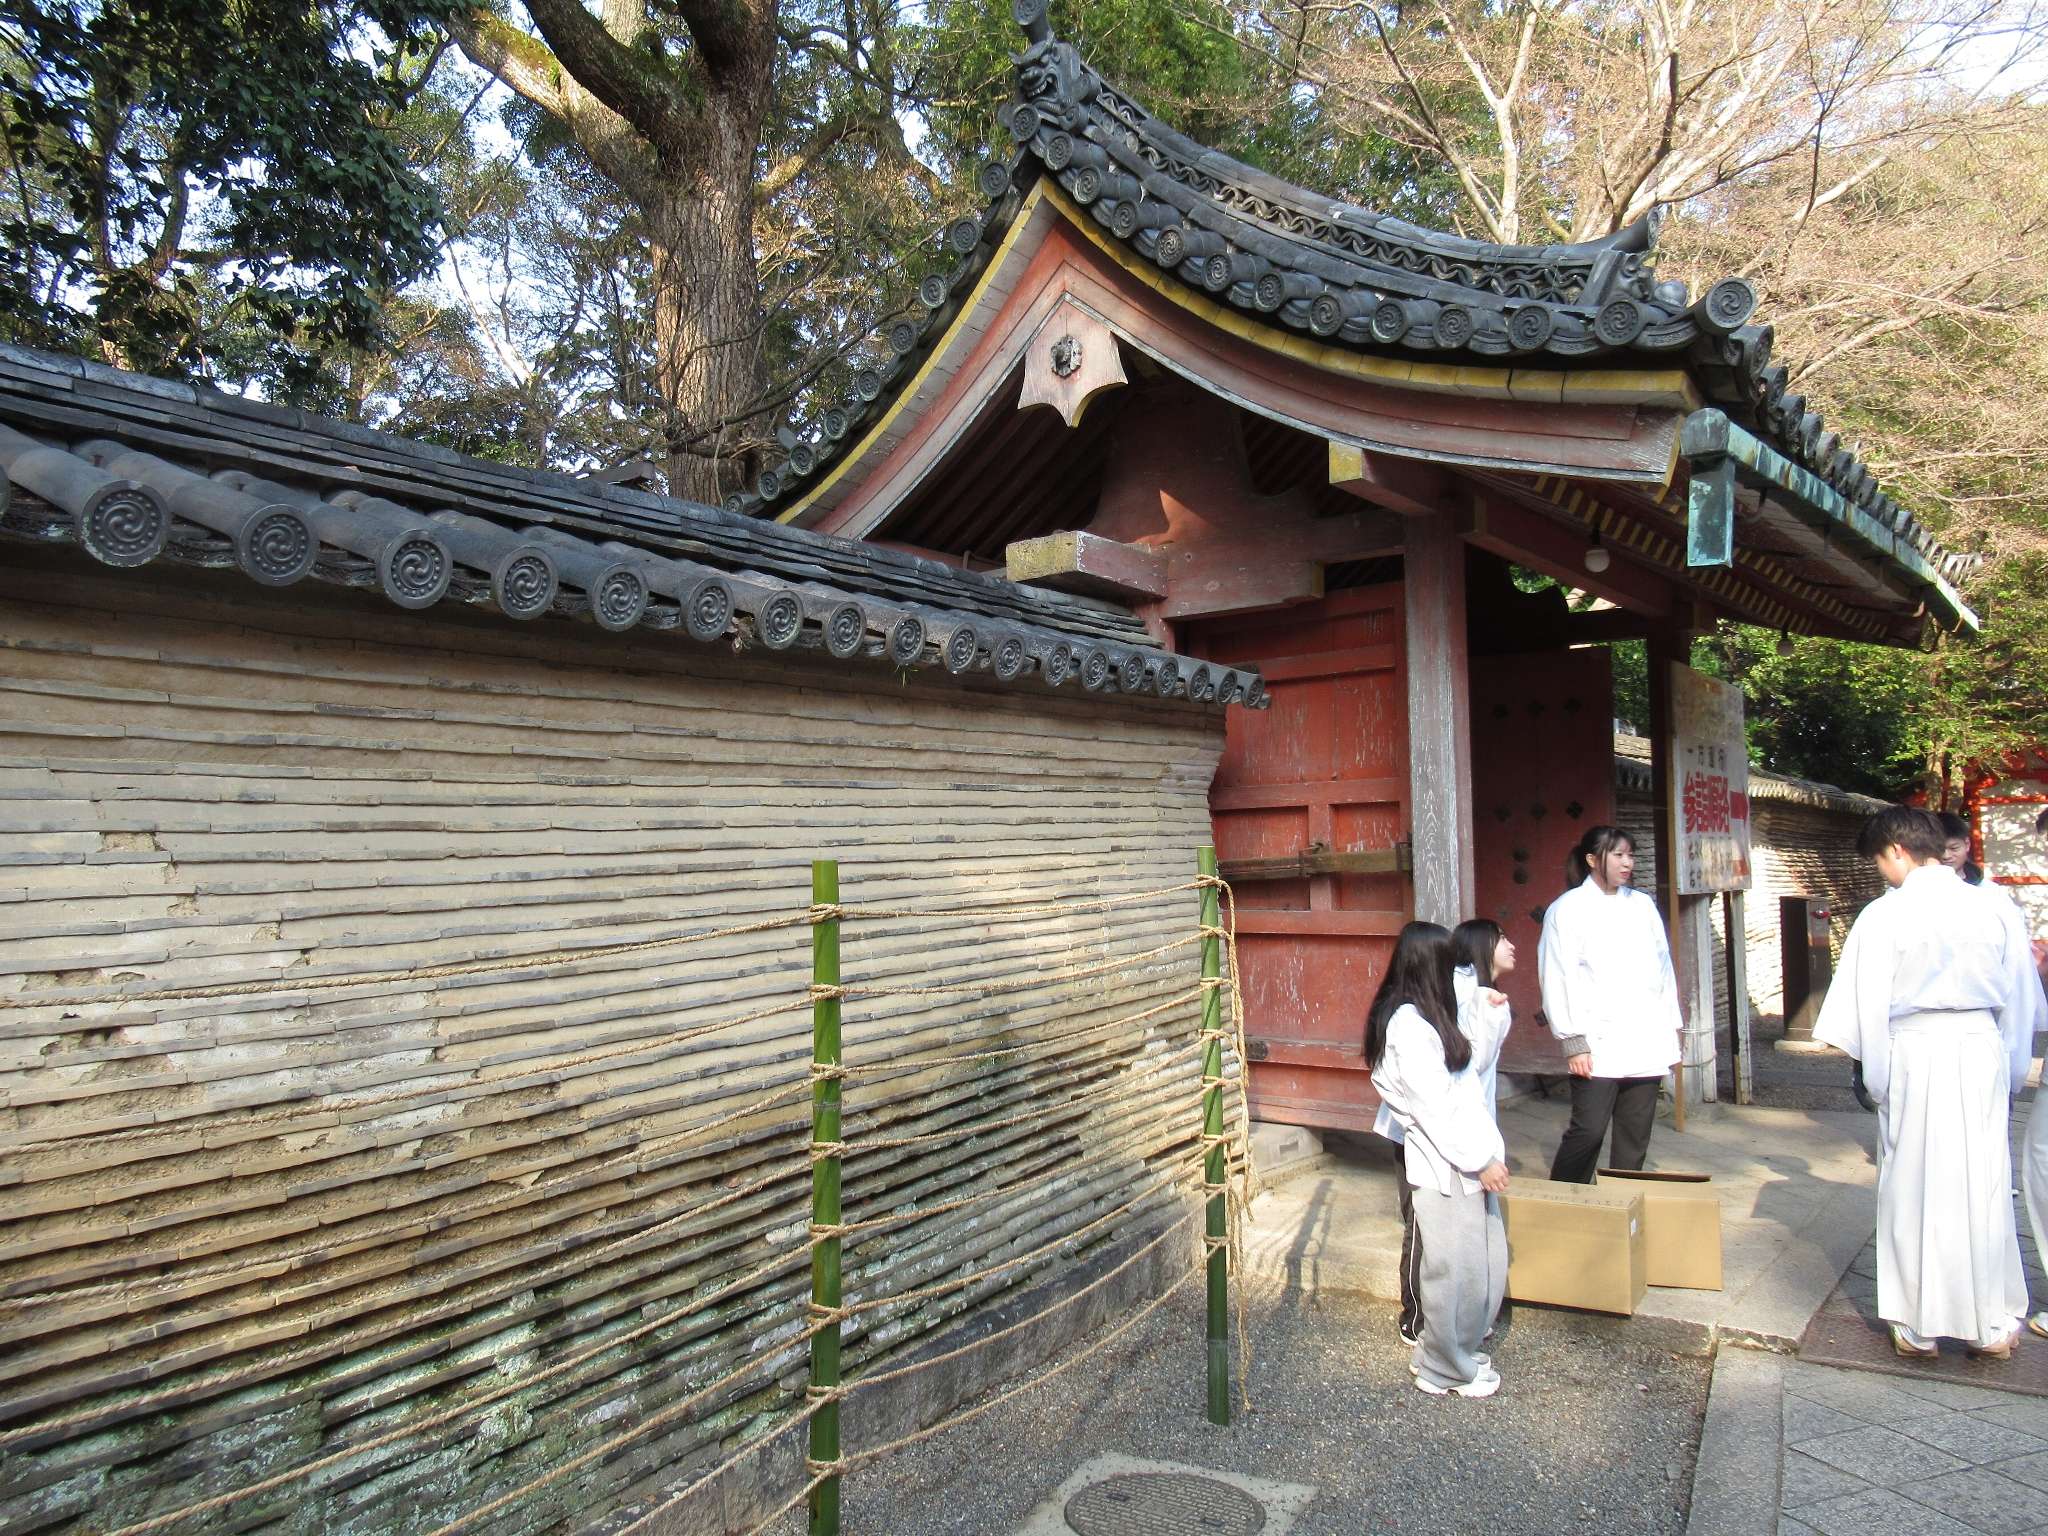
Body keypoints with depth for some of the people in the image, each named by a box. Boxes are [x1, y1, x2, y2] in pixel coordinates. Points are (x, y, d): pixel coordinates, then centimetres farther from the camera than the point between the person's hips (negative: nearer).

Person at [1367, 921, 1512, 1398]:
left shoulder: (1427, 1019, 13)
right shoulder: (1407, 1025, -20)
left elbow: (1471, 1066, 23)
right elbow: (1434, 1106, -21)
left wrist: (1492, 1017, 18)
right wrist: (1481, 1159, -17)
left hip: (1468, 1162, 10)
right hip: (1443, 1169, -10)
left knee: (1488, 1264, 17)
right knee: (1454, 1270, 2)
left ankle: (1455, 1353, 33)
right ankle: (1445, 1371, 19)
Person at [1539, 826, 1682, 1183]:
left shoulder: (1643, 904, 12)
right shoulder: (1568, 909, -3)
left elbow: (1663, 966, 15)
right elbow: (1557, 978, -7)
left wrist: (1671, 1029, 11)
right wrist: (1573, 1042, -12)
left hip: (1646, 1043, 5)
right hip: (1598, 1043, -5)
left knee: (1635, 1137, 9)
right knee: (1589, 1129, -7)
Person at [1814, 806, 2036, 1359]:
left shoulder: (1885, 914, -10)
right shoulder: (1987, 906, 1)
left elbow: (1869, 1008, -8)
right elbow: (2014, 994, 9)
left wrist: (1878, 1079, 2)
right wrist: (2004, 1061, 19)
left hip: (1917, 1056, -3)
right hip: (1981, 1050, 4)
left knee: (1915, 1191, 7)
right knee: (1984, 1189, 12)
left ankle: (1919, 1327, 16)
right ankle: (1994, 1325, 22)